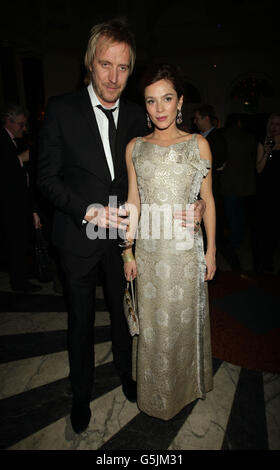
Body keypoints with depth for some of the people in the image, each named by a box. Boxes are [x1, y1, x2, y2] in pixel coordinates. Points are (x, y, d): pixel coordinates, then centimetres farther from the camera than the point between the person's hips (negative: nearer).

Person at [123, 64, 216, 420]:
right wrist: (128, 251, 2)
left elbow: (208, 200, 1)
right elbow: (133, 203, 4)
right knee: (152, 321, 15)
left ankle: (185, 383, 41)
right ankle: (155, 390, 40)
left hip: (187, 249, -1)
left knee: (184, 319, 13)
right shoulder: (135, 147, 3)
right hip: (149, 249, 2)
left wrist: (211, 250, 0)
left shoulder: (198, 144, -2)